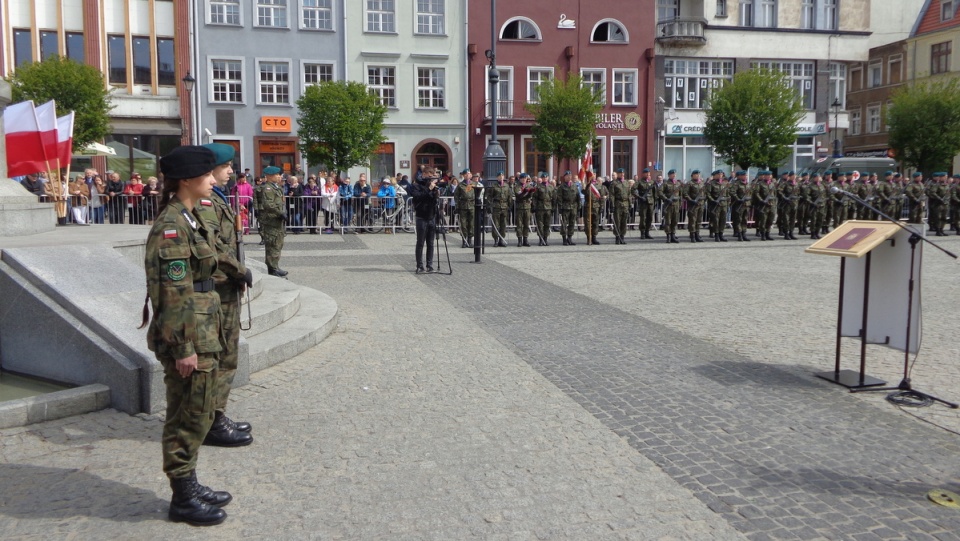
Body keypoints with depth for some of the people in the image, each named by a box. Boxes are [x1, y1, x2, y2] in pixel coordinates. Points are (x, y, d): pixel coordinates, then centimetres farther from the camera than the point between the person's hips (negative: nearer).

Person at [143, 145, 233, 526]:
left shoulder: (189, 219, 12)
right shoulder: (172, 226, -18)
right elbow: (173, 293, -21)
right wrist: (183, 347, -20)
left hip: (202, 333, 10)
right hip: (187, 337, -10)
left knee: (196, 413, 18)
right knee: (187, 417, 3)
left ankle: (189, 485, 32)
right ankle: (183, 499, 17)